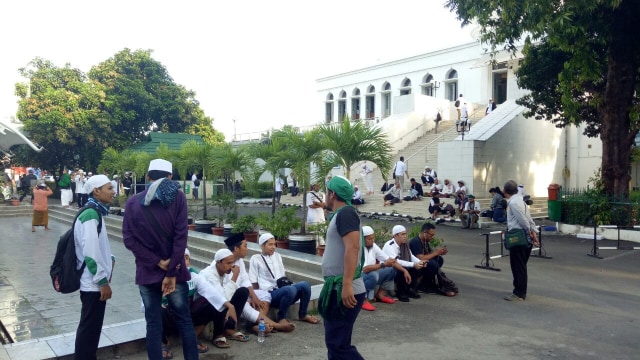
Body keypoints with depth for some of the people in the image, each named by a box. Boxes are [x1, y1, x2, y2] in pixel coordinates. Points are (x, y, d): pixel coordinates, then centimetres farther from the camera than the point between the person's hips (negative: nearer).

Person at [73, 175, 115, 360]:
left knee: (91, 326, 18)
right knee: (89, 328, 1)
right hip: (94, 283, -9)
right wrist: (103, 281, -19)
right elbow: (90, 252, -23)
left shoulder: (95, 212, 11)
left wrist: (109, 259, 7)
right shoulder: (90, 215, -19)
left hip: (95, 282, 9)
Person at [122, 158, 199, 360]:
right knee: (184, 321, 11)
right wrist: (172, 271, -11)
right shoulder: (177, 197, -6)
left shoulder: (133, 202, 1)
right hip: (173, 272, -2)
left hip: (147, 273, 2)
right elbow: (180, 236, -13)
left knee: (153, 325, 9)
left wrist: (157, 262, -8)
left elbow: (129, 239, -6)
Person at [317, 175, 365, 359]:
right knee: (335, 342, 16)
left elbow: (352, 248, -24)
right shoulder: (340, 215, 18)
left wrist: (347, 285, -29)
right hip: (338, 289, 10)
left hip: (345, 291, -10)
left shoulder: (346, 213, -13)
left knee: (338, 344, -8)